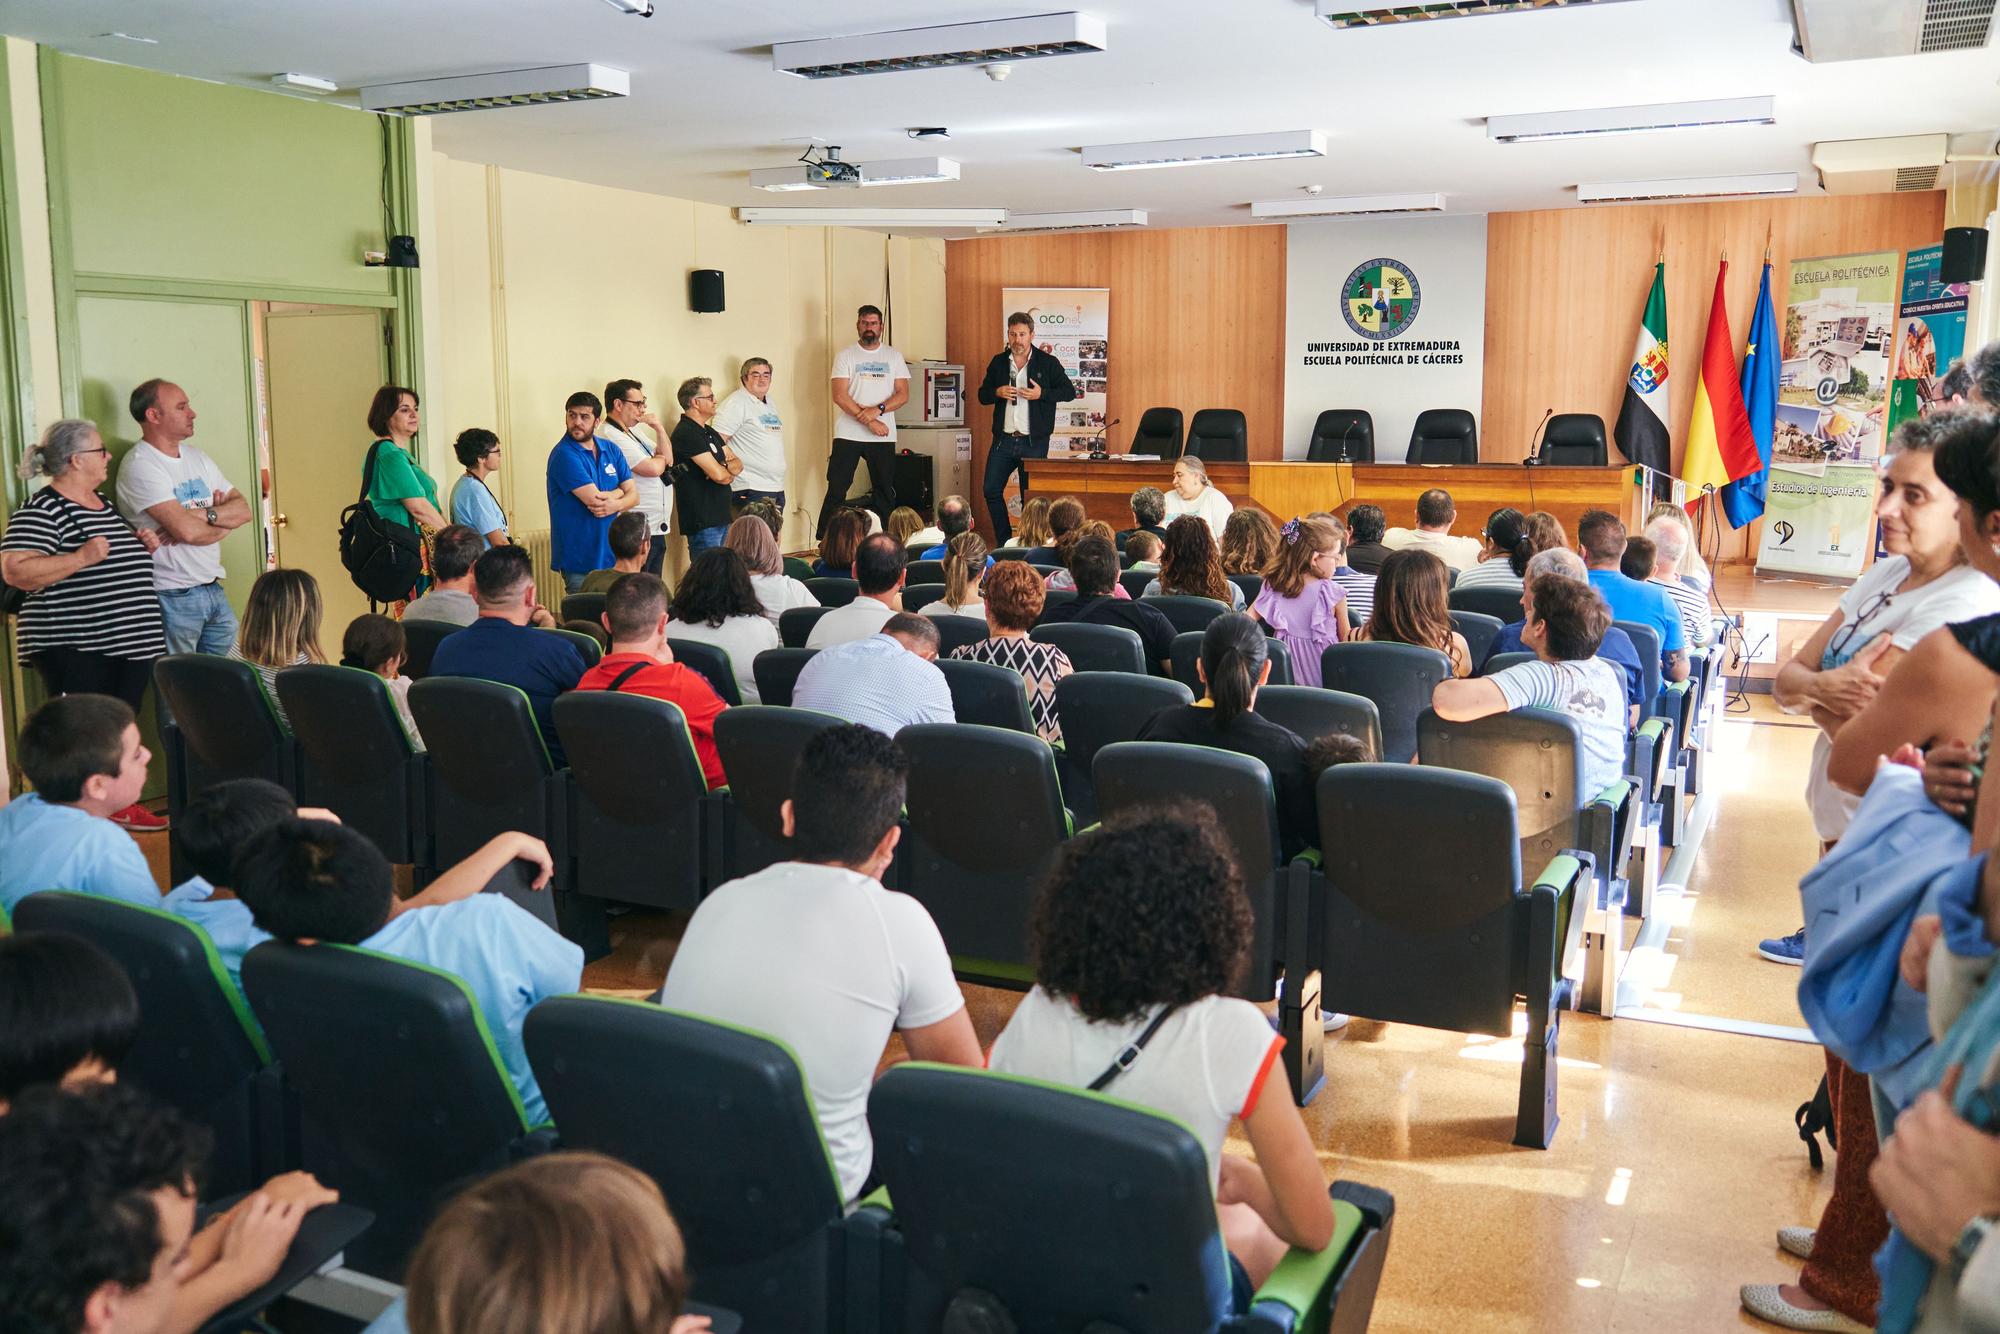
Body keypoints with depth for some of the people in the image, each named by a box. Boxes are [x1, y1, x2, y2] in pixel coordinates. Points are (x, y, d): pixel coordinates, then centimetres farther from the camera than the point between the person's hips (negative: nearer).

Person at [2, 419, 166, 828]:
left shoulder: (105, 504, 16)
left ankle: (117, 806, 28)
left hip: (130, 643, 9)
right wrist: (81, 558, -27)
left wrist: (143, 544, 11)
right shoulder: (43, 510, -13)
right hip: (76, 651, -9)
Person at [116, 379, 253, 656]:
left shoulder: (196, 457, 13)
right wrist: (224, 520, -2)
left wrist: (204, 514, -14)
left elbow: (243, 510, 5)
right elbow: (187, 530, -21)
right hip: (173, 598, -7)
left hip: (213, 590, 7)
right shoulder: (140, 465, -12)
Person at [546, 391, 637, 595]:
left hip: (612, 554, 6)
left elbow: (633, 494, 6)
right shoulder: (564, 455, -11)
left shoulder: (610, 450, 10)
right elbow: (594, 498, -19)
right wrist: (619, 491, -1)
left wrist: (615, 504, -15)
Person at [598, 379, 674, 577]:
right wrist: (659, 458, 4)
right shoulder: (610, 436, -14)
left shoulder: (632, 433, 18)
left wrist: (659, 429, 2)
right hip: (637, 531, -10)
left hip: (656, 529, 10)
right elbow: (653, 468, -20)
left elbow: (668, 460, 16)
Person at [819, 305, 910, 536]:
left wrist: (877, 410, -16)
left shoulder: (894, 356, 9)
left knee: (885, 491, 7)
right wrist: (869, 421, -13)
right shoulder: (845, 355, 2)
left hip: (884, 436, 3)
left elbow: (903, 394, 1)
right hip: (848, 434, -3)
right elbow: (840, 396, -7)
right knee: (836, 491, -4)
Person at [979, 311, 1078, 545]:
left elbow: (1069, 392, 1)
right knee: (991, 490, 1)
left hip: (1034, 442, -4)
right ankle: (1004, 542, 14)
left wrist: (1042, 394, -14)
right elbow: (982, 394, 15)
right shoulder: (998, 362, 9)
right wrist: (997, 393, -8)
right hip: (1003, 440, 4)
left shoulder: (1047, 363, -1)